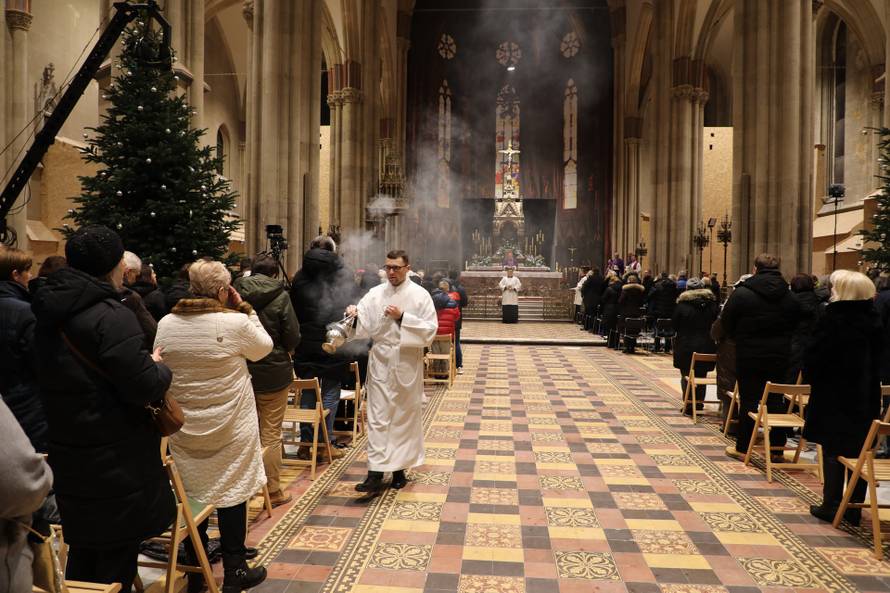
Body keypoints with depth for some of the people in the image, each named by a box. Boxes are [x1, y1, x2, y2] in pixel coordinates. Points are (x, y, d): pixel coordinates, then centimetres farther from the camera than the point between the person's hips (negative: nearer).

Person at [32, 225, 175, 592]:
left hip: (70, 453, 8)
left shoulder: (51, 314, 6)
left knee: (83, 551, 23)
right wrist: (160, 367, -3)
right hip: (115, 459, -8)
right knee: (116, 559, 7)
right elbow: (145, 387, -24)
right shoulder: (111, 316, -22)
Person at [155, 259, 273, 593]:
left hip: (184, 427, 4)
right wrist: (245, 309, 2)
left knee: (191, 494, 16)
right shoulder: (235, 322, -17)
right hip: (229, 427, -4)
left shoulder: (166, 324, -4)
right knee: (231, 495, 8)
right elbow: (264, 349, 1)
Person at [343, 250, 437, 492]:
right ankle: (375, 473, -1)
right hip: (380, 363, 1)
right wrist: (355, 317, -27)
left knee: (405, 417, 10)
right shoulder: (375, 294, 3)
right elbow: (363, 327, -5)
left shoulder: (420, 295, -3)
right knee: (378, 418, -2)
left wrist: (402, 318, -19)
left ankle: (400, 468, 24)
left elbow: (430, 330, -9)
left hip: (407, 365, -1)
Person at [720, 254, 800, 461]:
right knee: (777, 399, 10)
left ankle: (742, 447, 11)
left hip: (749, 355, -3)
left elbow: (727, 323, -4)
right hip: (780, 356, 3)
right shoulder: (789, 296, 2)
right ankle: (777, 448, 17)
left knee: (748, 399, 3)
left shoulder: (742, 293, -10)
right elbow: (794, 325, 9)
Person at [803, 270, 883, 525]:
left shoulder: (833, 319, -15)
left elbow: (813, 356, -13)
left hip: (833, 394, -6)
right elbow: (877, 361, 14)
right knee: (859, 451, 9)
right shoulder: (873, 321, 5)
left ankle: (831, 505, 6)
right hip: (866, 395, 6)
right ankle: (854, 507, 16)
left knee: (833, 450, 2)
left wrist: (812, 377, 4)